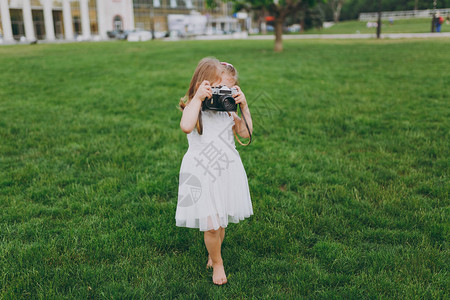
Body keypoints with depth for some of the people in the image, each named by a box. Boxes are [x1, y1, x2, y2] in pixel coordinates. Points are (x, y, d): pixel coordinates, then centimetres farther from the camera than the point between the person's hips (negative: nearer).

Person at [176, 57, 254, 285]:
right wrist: (198, 98, -28)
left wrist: (243, 106, -8)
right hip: (202, 175, -5)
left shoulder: (226, 110, 7)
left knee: (221, 220, 14)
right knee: (210, 224, -3)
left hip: (227, 171, 5)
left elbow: (246, 132, 0)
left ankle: (213, 256, 40)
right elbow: (186, 127, -31)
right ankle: (217, 263, 23)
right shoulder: (194, 108, -8)